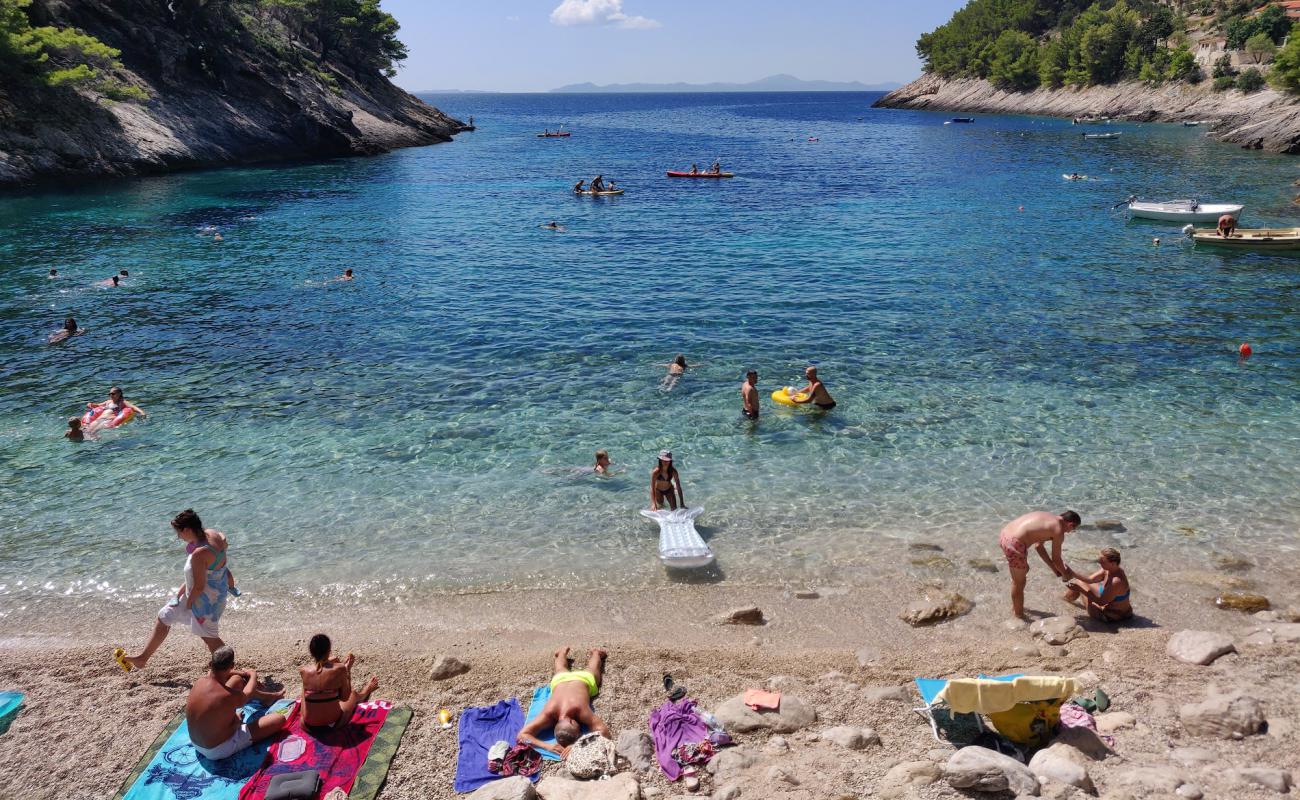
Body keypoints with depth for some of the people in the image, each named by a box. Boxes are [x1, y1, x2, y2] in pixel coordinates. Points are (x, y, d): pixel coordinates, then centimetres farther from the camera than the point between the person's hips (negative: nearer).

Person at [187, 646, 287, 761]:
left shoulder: (199, 682, -15)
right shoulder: (230, 696, -34)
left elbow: (217, 672, 13)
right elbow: (247, 695, -6)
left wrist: (242, 673, 8)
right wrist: (253, 675, 13)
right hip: (219, 750, -7)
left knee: (237, 679, 17)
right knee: (280, 719, -5)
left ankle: (266, 696, 43)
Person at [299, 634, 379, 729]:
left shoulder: (303, 671, -15)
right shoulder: (339, 669, -20)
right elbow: (345, 698, -7)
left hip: (309, 724, 3)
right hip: (332, 724, -3)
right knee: (354, 693, 27)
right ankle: (366, 691, 65)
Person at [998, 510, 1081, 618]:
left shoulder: (1048, 518, 21)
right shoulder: (1058, 530, -4)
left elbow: (1038, 546, 30)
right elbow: (1056, 559, 6)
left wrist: (1054, 568, 36)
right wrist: (1065, 575, 25)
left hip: (1004, 535, 9)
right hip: (1014, 544, -9)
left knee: (1023, 570, 31)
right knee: (1019, 582, 12)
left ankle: (1015, 606, 47)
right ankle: (1018, 615, 30)